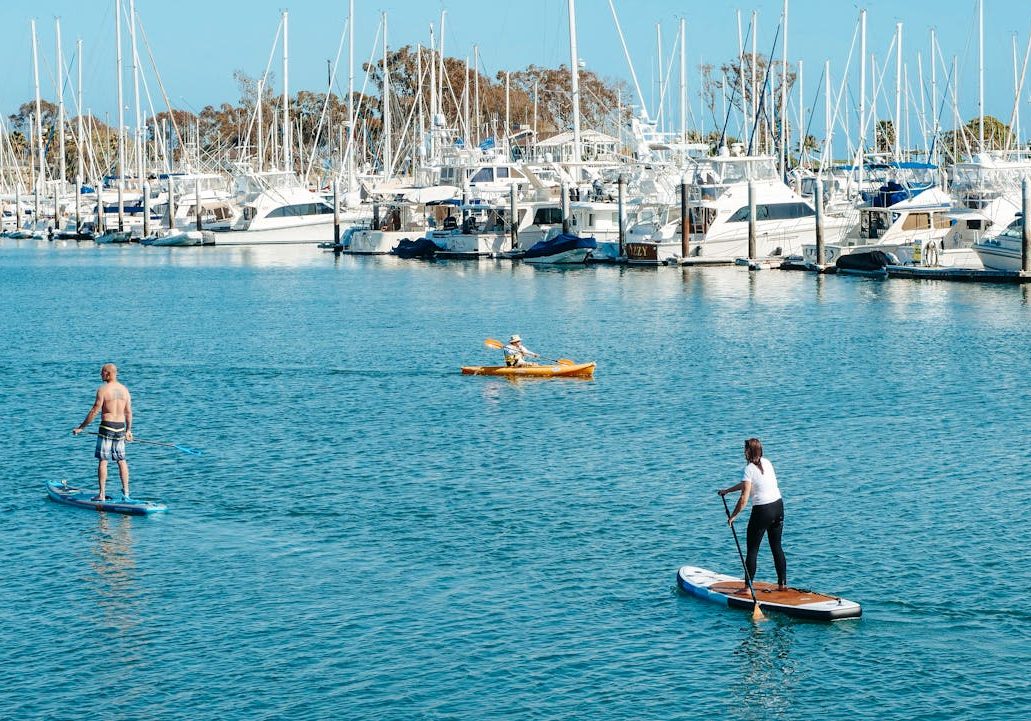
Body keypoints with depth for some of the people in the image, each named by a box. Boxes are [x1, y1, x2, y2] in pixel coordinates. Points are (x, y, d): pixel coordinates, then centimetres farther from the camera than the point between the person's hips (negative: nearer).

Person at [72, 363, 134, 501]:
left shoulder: (103, 390, -10)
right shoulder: (124, 390, 7)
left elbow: (94, 411, -10)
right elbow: (128, 412, 10)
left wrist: (81, 427, -3)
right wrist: (128, 430, 20)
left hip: (107, 426, -5)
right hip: (121, 427, 5)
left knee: (103, 460, -1)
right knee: (121, 461, 12)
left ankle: (101, 494, -3)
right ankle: (126, 493, 10)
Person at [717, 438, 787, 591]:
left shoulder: (750, 468, -14)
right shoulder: (766, 462, 7)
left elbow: (744, 499, -19)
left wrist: (732, 517, -7)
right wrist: (727, 490, 28)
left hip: (762, 511, -7)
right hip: (778, 506, 7)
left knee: (752, 549, 3)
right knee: (777, 547, 15)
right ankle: (782, 583, 15)